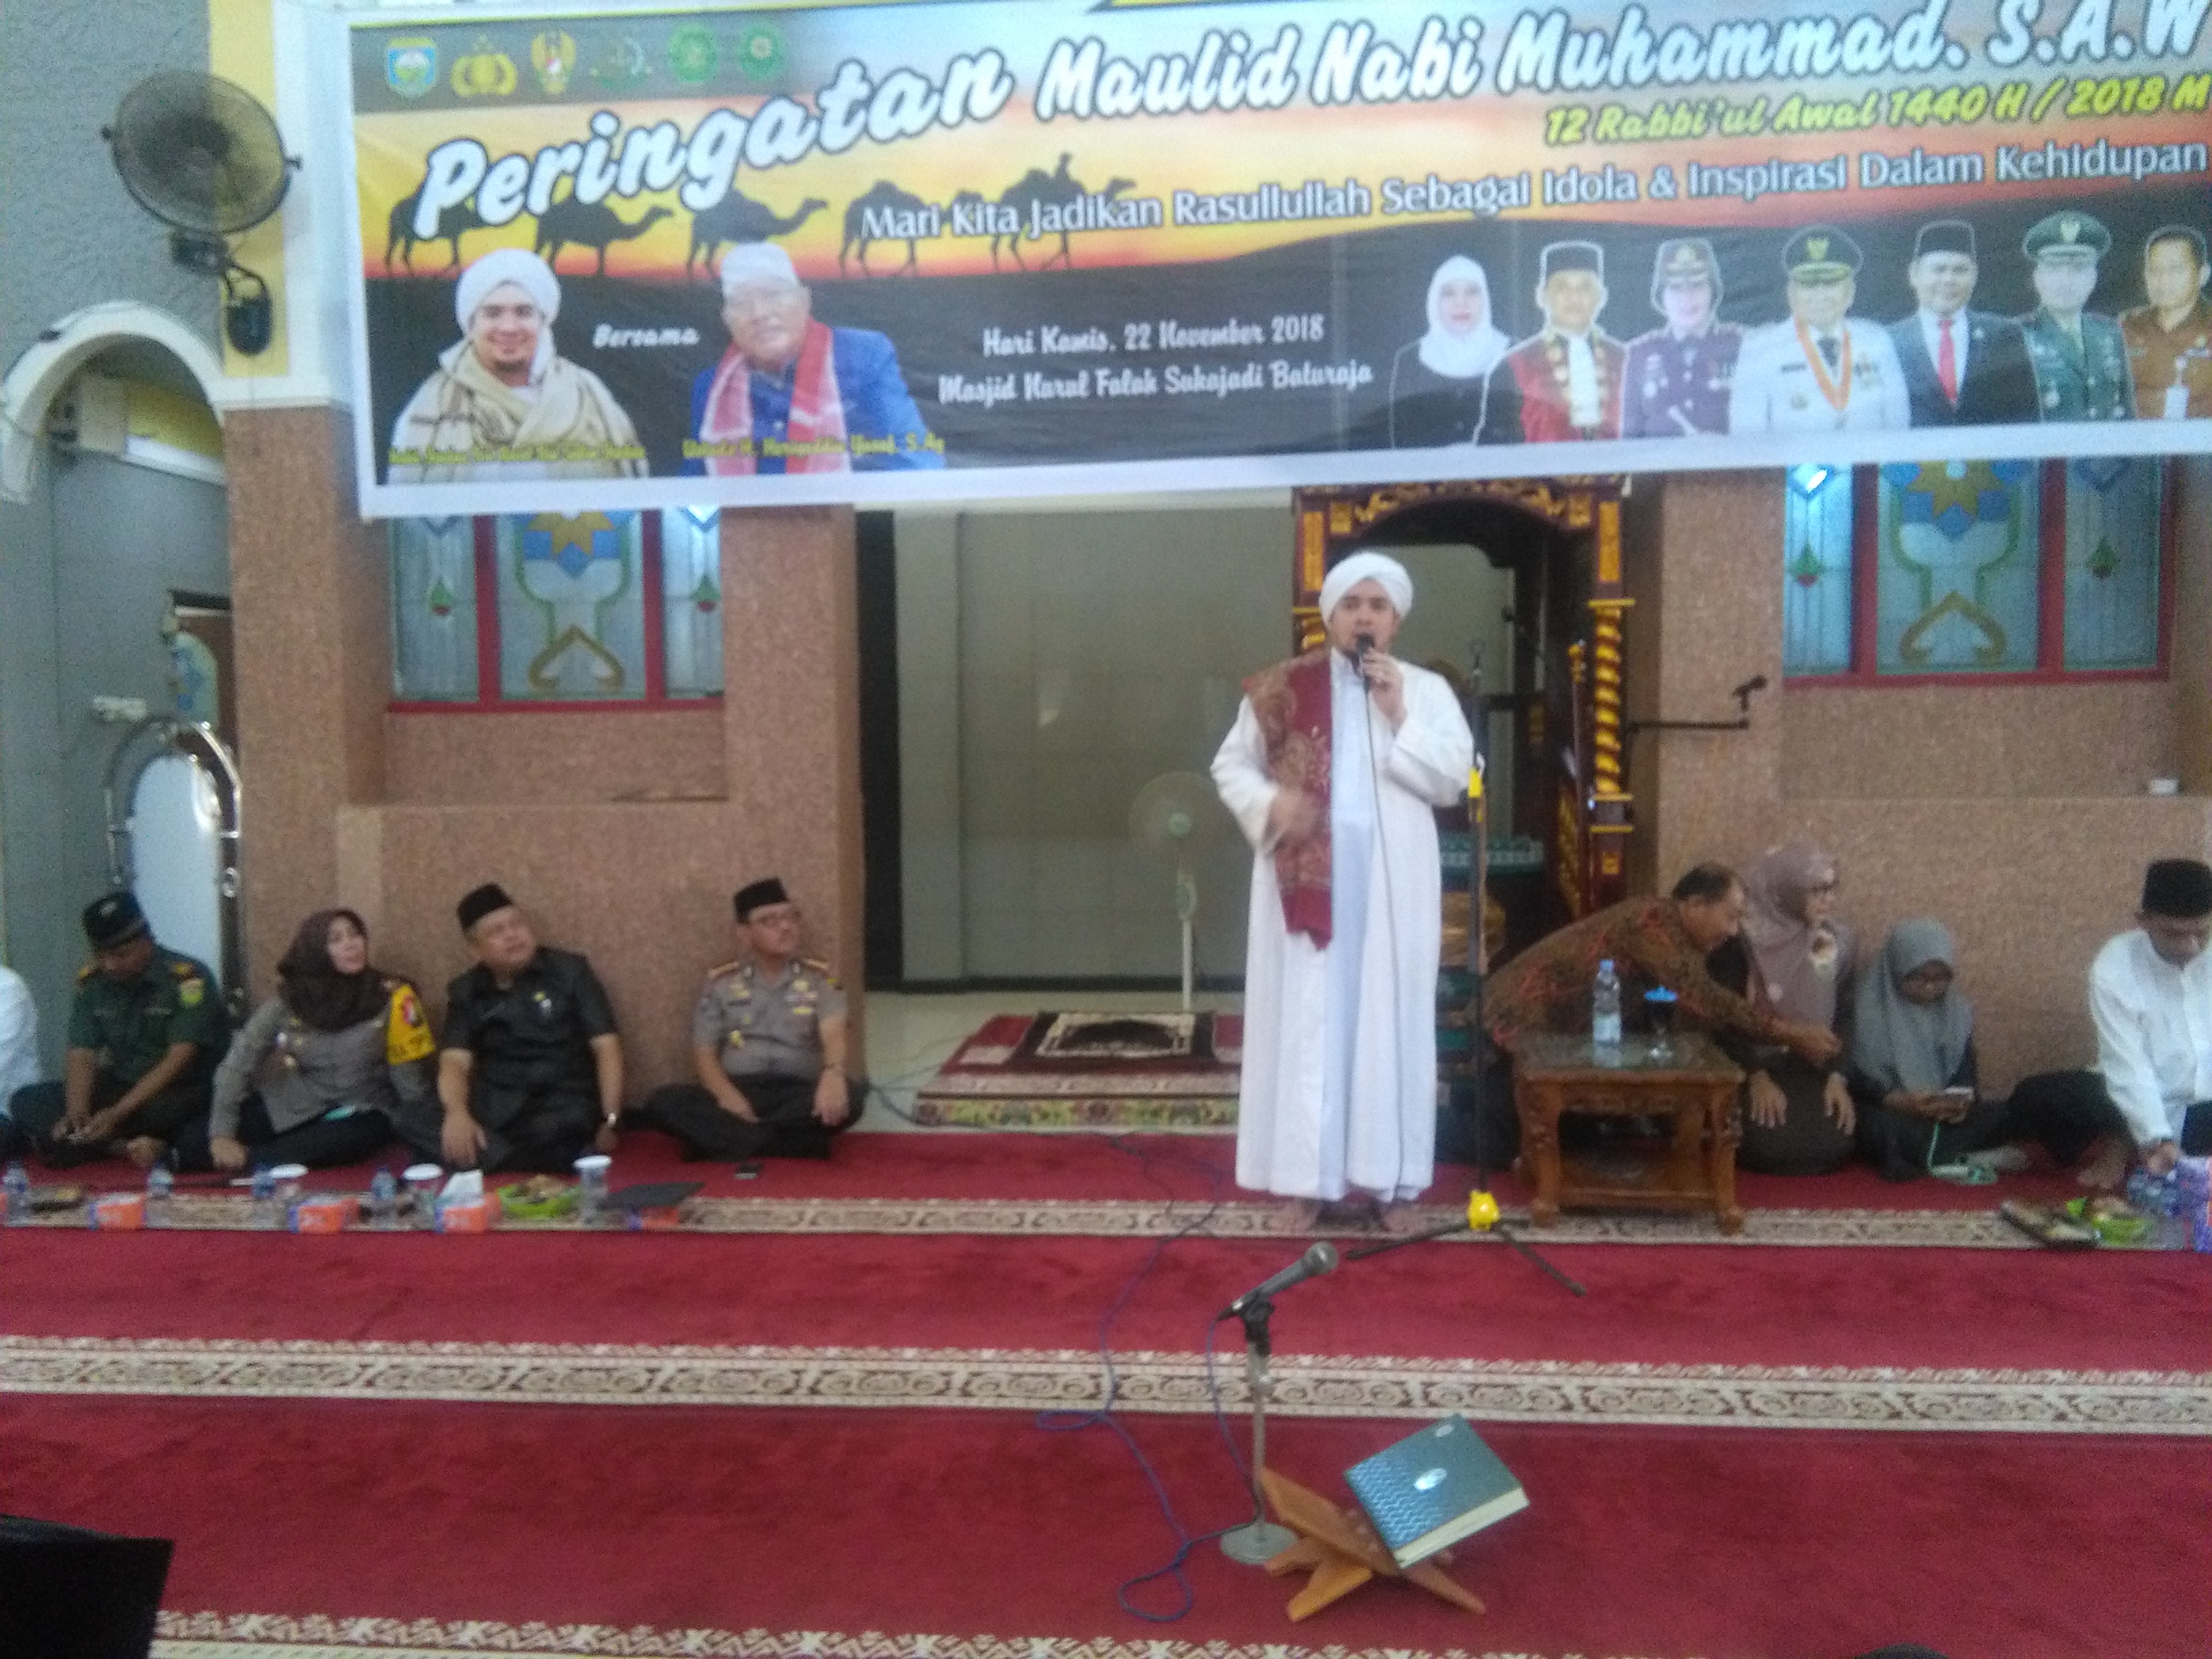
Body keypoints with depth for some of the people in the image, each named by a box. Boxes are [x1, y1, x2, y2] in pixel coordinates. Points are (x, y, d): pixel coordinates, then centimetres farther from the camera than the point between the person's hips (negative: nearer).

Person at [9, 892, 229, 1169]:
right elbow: (82, 1056, -1)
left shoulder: (188, 978, -17)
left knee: (167, 1110, -40)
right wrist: (76, 1111, -20)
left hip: (180, 1092, -7)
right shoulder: (91, 981, 2)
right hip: (120, 1087, 7)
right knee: (26, 1102, -13)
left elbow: (179, 1060, -22)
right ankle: (128, 1146, -24)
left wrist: (118, 1113, -29)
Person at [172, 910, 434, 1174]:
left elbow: (411, 1082, -11)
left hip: (360, 1114, -2)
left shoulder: (389, 998, -12)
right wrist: (222, 1135, -13)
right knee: (193, 1146, -12)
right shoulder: (289, 998, -6)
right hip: (291, 1105, 3)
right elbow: (238, 1062, -6)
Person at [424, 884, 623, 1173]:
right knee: (411, 1124, -27)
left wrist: (609, 1122, -12)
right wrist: (457, 1114, -26)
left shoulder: (569, 970, 4)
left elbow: (606, 1048, 0)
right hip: (492, 1111, 3)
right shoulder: (465, 992, 10)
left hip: (562, 1105, -2)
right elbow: (455, 1063, -2)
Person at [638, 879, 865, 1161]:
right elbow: (703, 1053, 7)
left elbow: (833, 1034, -9)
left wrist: (833, 1073, -34)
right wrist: (726, 1094, -16)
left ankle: (723, 1139, -26)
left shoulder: (819, 978, 7)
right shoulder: (722, 983, 10)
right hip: (737, 1092, 1)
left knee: (851, 1094, -32)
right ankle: (794, 1145, -30)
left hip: (798, 1094, -1)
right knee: (663, 1103, -25)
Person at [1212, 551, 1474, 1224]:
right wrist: (1270, 802, -12)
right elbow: (1230, 764, 8)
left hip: (1392, 884, 1)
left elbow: (1454, 780, -2)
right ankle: (1319, 1164, 7)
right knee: (1308, 1017, 1)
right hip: (1305, 876, 0)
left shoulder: (1426, 689, 6)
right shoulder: (1282, 688, 4)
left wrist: (1399, 714, -10)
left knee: (1384, 1017, 2)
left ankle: (1371, 1165, 8)